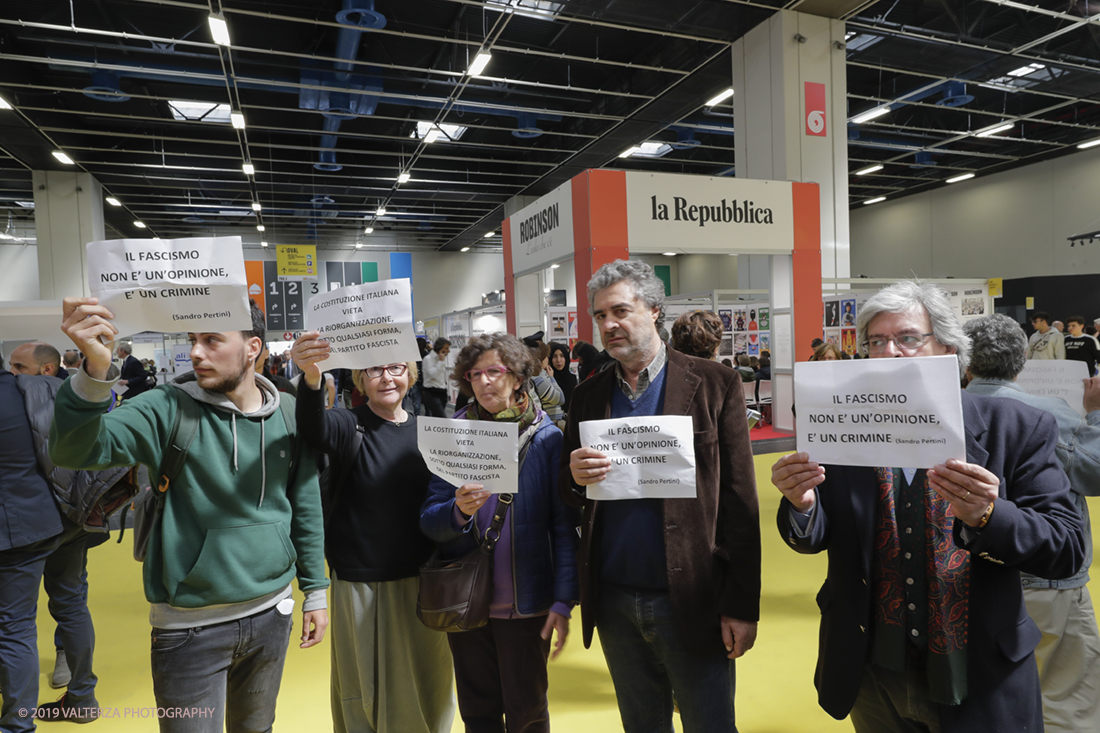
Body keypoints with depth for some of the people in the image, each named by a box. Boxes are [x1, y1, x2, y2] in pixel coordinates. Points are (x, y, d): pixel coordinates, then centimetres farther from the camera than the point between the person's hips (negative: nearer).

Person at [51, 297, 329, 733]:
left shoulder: (289, 415, -4)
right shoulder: (169, 409, -11)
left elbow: (305, 507, 3)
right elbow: (75, 451, -25)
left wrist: (315, 591, 7)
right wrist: (95, 371, -41)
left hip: (271, 614, 3)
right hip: (191, 625, -3)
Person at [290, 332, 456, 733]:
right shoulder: (350, 425, -8)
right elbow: (314, 427, -32)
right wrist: (311, 377, -51)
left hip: (422, 580, 3)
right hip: (361, 584, -3)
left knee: (426, 689, 18)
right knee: (364, 692, 12)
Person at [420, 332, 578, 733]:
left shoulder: (547, 439, -8)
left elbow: (565, 526, -7)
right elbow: (428, 521, -4)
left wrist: (564, 599, -12)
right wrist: (459, 510, -24)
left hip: (526, 603, -2)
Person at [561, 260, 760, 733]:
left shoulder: (714, 384, -7)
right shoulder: (588, 396, 4)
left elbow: (739, 500, -8)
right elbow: (568, 496, 9)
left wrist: (741, 605, -10)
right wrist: (576, 477, -14)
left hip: (690, 600, -3)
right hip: (614, 603, 4)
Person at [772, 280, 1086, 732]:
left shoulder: (1017, 429, -8)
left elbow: (1069, 548, -12)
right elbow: (813, 538, -5)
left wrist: (985, 516, -32)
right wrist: (801, 504, -28)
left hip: (978, 683, -1)